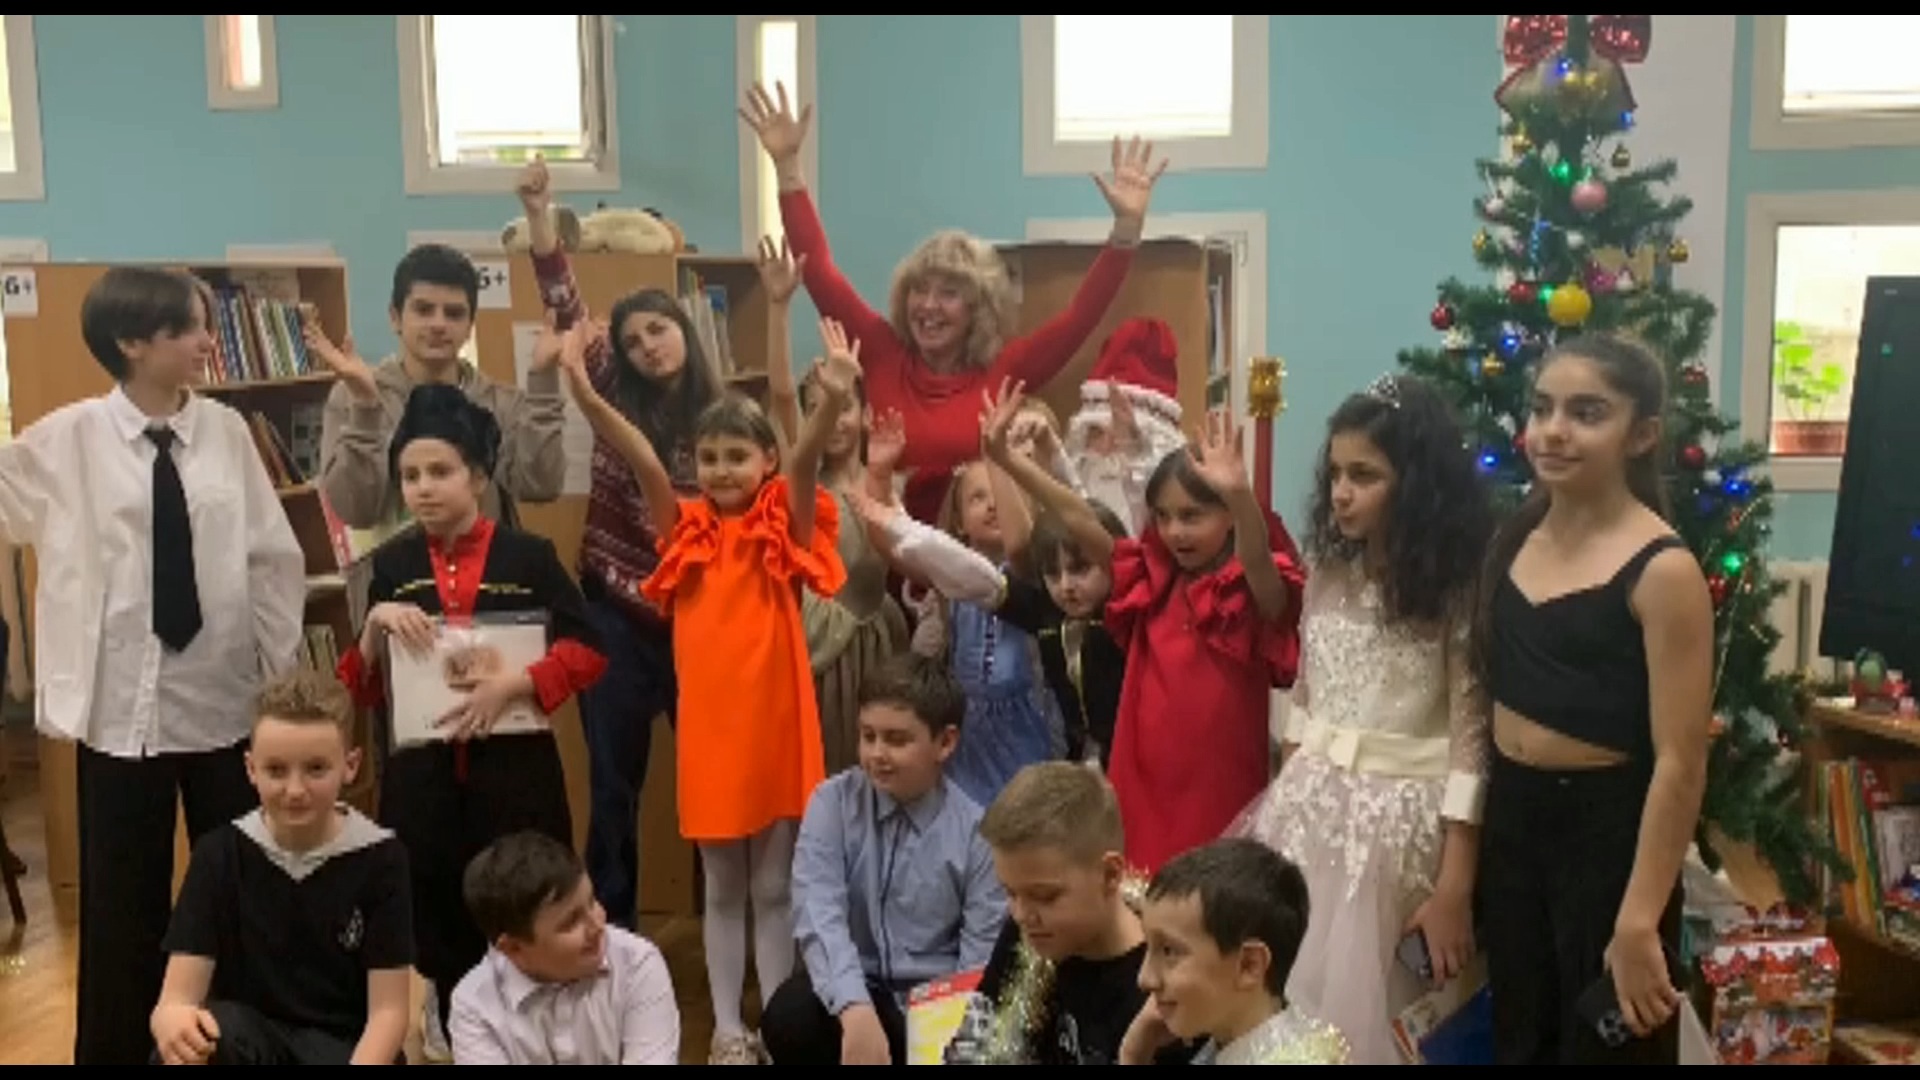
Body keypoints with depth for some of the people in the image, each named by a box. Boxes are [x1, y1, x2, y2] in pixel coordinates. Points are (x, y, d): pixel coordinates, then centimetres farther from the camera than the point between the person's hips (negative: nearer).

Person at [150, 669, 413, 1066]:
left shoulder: (378, 857, -11)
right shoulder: (222, 853, -8)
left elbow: (388, 1009, -11)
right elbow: (176, 998, -14)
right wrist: (174, 1021, -39)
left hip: (344, 1044, -1)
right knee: (186, 1045, -33)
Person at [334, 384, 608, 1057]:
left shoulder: (529, 555, -2)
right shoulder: (391, 565, 6)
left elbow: (586, 651, -5)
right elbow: (361, 689, 8)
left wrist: (513, 683, -17)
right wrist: (375, 626, -10)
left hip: (513, 768, -2)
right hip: (420, 773, 2)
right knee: (437, 912, 8)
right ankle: (453, 1024, 31)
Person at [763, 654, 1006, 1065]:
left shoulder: (977, 832, -5)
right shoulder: (832, 803, -5)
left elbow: (980, 964, -5)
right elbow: (819, 917, -20)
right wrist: (856, 1010, -36)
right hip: (847, 995, 1)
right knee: (789, 1017, -30)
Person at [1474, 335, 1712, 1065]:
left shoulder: (1661, 570, -18)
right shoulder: (1516, 537, 3)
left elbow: (1679, 763, -20)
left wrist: (1639, 923, -21)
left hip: (1607, 828, -6)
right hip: (1510, 818, 6)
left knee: (1603, 1046, 12)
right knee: (1518, 1042, 21)